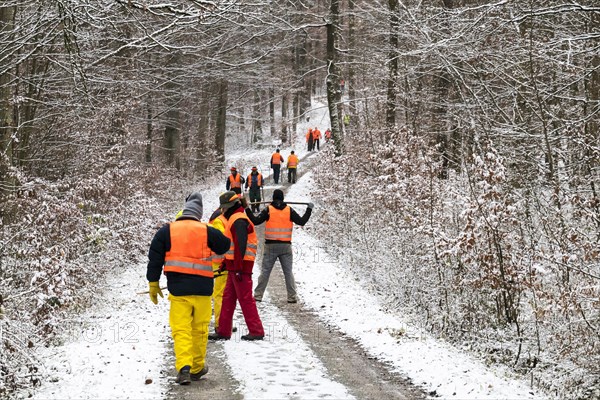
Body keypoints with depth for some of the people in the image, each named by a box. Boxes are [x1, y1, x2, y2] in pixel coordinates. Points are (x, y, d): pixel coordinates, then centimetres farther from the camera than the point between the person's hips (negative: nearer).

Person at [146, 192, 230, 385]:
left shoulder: (166, 231, 4)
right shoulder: (207, 231, 3)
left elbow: (154, 259, 5)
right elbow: (225, 246, 17)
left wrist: (153, 283, 12)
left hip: (178, 288, 0)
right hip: (202, 287, 0)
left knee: (180, 329, -1)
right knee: (199, 329, 12)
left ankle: (184, 367, -17)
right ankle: (197, 368, 22)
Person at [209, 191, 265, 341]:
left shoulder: (238, 220, -14)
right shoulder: (235, 219, 20)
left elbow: (240, 246, -22)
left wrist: (238, 268, -24)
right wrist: (226, 264, 25)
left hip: (240, 267, -10)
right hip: (234, 267, 10)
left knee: (245, 298, -5)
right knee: (228, 298, 12)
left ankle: (256, 331, 0)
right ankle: (223, 332, 17)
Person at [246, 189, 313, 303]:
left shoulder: (268, 210, -3)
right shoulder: (289, 210, 0)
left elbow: (255, 221, -7)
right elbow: (301, 221, 2)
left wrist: (247, 209, 4)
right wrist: (309, 209, 14)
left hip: (271, 246, -1)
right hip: (285, 246, 1)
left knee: (265, 271, 7)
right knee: (288, 272, 8)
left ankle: (258, 295, 7)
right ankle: (292, 297, 5)